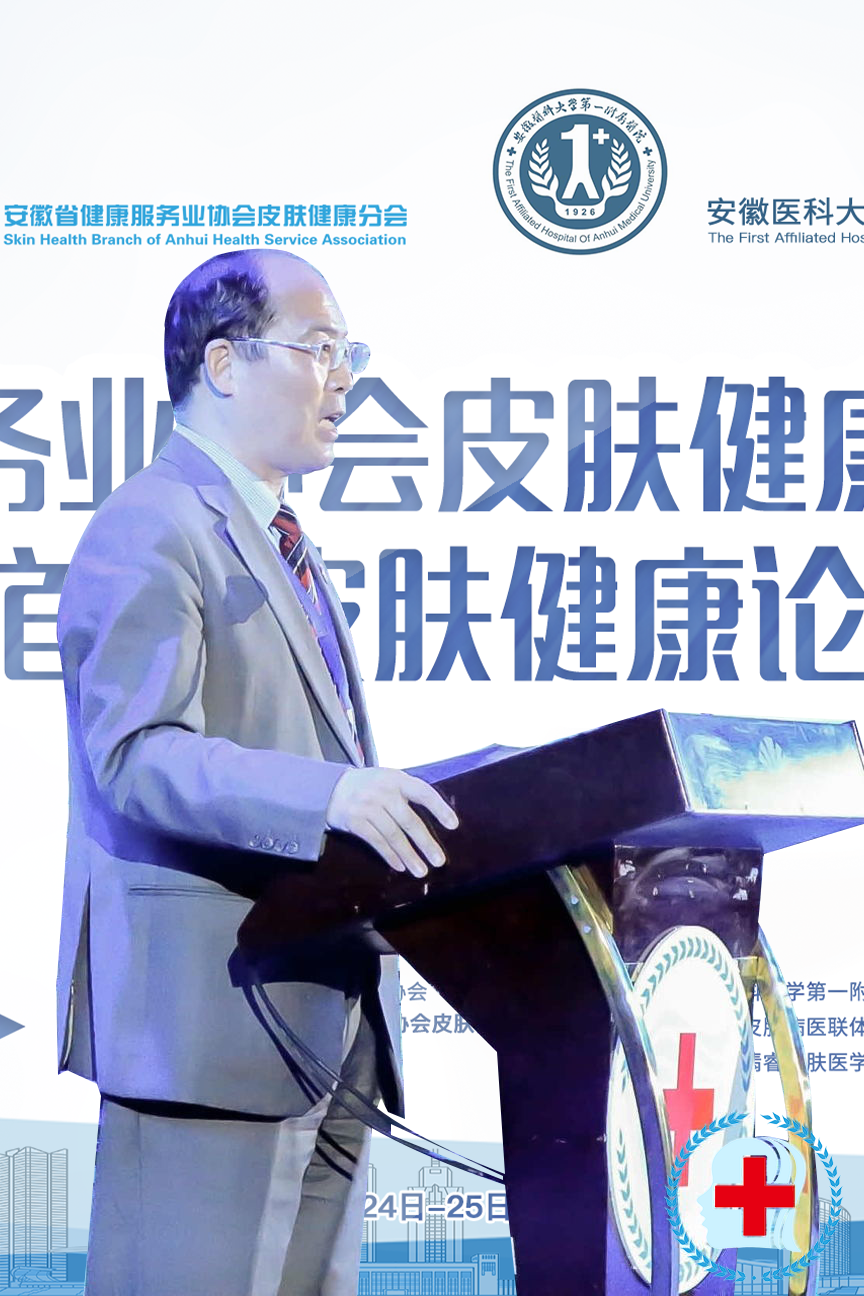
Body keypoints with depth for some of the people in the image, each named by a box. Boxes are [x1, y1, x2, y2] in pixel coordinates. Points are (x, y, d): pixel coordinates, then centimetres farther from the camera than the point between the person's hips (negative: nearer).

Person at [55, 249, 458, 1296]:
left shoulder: (280, 545, 23)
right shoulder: (151, 530, -9)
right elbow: (138, 756, -22)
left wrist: (388, 806, 13)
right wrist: (328, 797, -34)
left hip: (326, 1008, 10)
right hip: (214, 1009, -9)